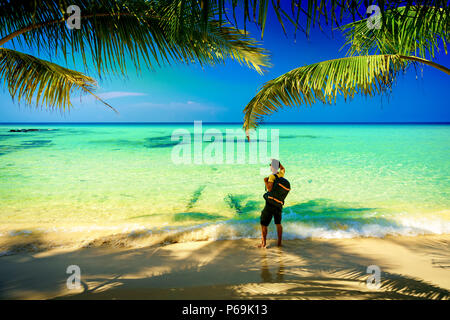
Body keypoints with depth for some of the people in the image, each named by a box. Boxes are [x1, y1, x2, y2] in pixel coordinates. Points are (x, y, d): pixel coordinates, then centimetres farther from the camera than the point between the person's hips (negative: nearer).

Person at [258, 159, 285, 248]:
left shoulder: (272, 176, -17)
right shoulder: (281, 174, 3)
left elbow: (269, 189, -28)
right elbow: (283, 169, 28)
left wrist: (265, 181, -14)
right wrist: (277, 161, 17)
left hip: (271, 202, -6)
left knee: (263, 223, 3)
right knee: (278, 223, 15)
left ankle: (263, 243, 2)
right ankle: (279, 242, 15)